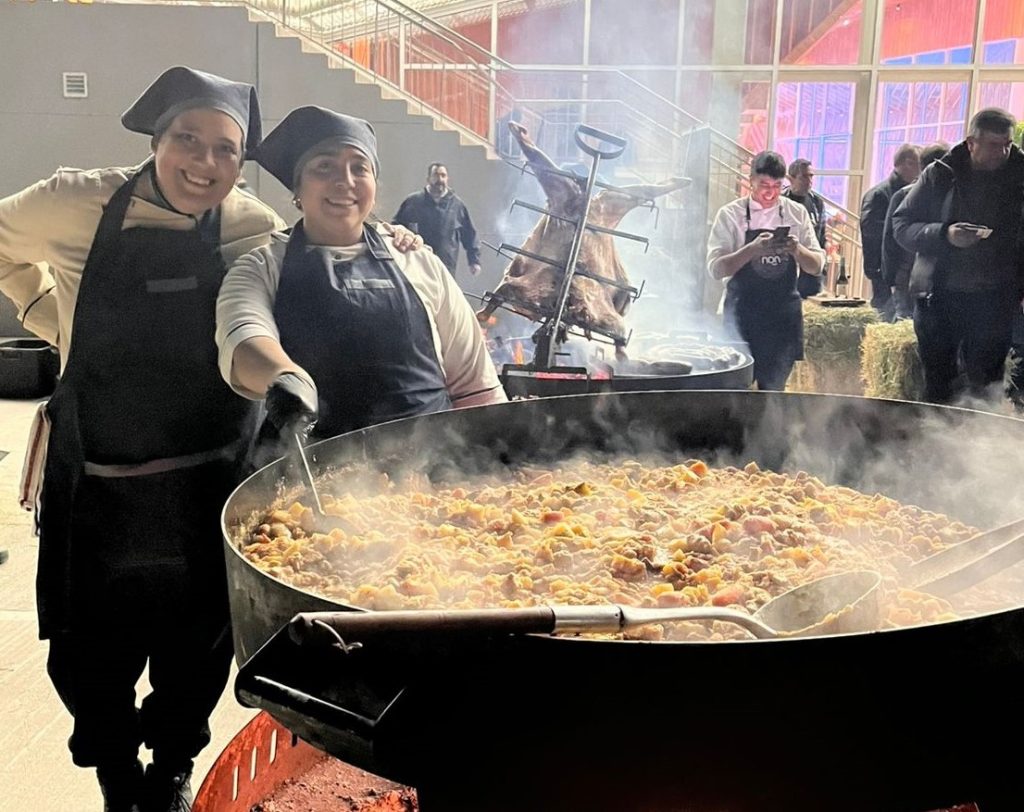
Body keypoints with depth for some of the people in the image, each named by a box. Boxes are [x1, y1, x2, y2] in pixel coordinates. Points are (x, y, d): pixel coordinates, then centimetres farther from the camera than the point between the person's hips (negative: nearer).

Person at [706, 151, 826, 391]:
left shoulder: (797, 213, 6)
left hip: (784, 316, 3)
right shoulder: (730, 214, -2)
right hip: (743, 314, -2)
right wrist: (753, 249, -24)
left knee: (773, 388, 6)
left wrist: (797, 250, -15)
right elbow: (716, 268, -10)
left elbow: (816, 266, 6)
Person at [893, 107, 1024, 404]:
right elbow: (901, 226, -1)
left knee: (986, 388, 4)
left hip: (993, 301, 0)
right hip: (939, 299, 0)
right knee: (937, 386, 8)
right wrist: (944, 234, -19)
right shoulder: (940, 175, 1)